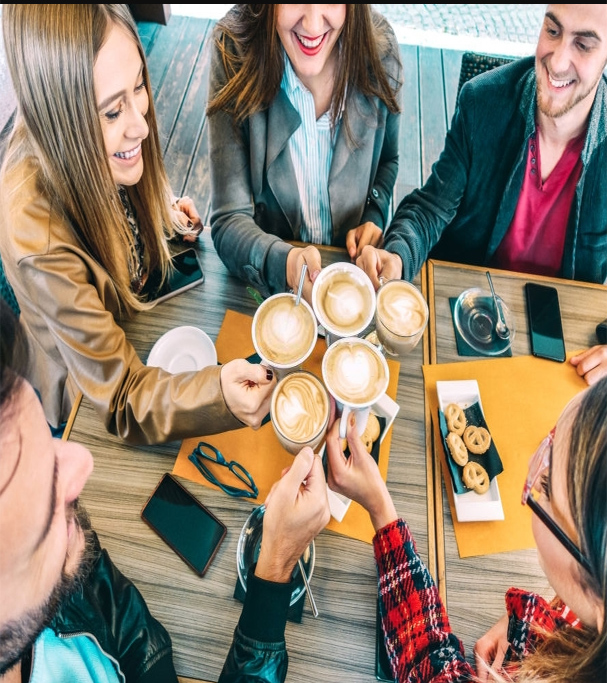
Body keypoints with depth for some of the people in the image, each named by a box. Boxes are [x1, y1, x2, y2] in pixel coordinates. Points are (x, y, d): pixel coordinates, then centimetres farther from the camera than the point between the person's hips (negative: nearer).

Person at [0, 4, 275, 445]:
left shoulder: (97, 153, -18)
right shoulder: (37, 238, -39)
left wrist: (166, 220, -13)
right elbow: (122, 398, -33)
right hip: (91, 402, -5)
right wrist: (219, 394, -51)